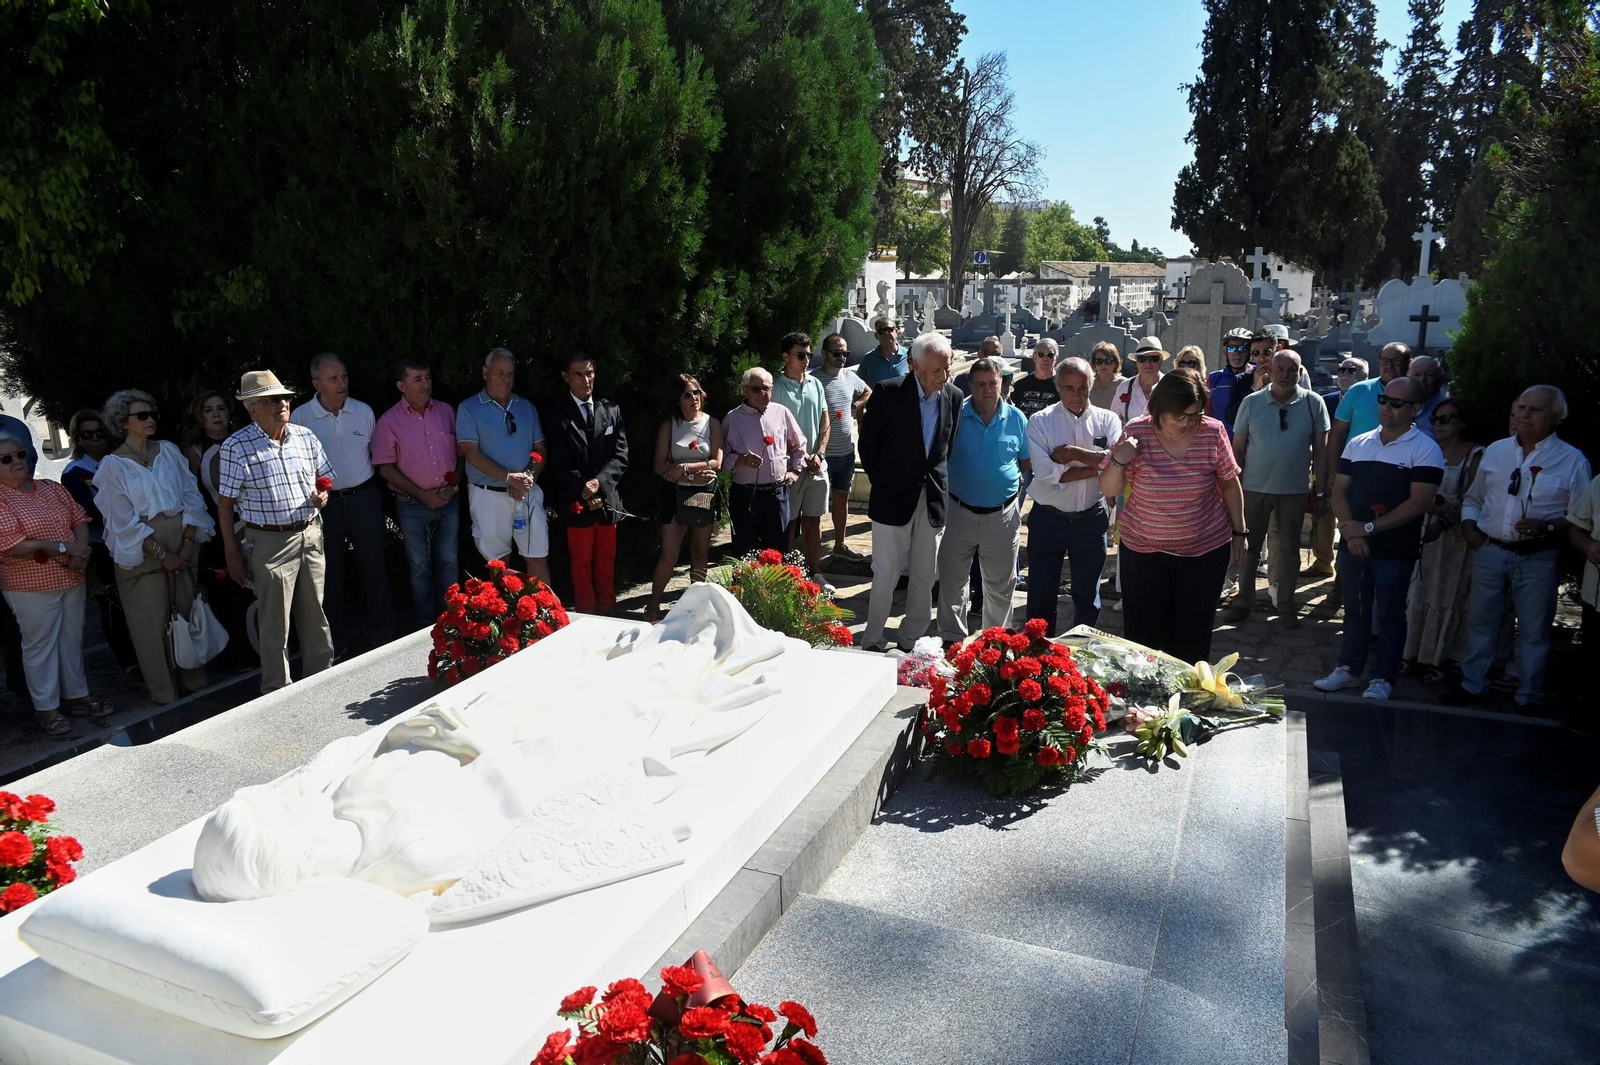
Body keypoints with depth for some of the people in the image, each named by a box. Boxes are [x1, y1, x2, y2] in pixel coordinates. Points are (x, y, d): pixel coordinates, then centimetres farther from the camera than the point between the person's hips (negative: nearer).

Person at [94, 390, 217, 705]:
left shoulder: (169, 451, 7)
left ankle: (194, 684, 21)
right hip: (141, 550, -3)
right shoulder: (113, 464, -2)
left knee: (188, 614, 7)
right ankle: (164, 695, 13)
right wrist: (162, 553, -13)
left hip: (182, 541, 3)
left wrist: (187, 544, -7)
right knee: (153, 623, 2)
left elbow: (192, 497, 3)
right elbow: (125, 520, -7)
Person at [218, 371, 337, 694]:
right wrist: (232, 553, -6)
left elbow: (325, 478, 17)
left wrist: (323, 495, -6)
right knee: (275, 625, 4)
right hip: (270, 543, -4)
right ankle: (277, 692, 18)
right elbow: (225, 504, -5)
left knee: (315, 616, 14)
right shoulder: (236, 447, -8)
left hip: (310, 535, 4)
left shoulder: (306, 437, 5)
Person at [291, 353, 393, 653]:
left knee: (373, 566, 9)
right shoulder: (300, 417, -6)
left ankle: (381, 632, 24)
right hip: (325, 502, -1)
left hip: (364, 497, 1)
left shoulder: (364, 411, 0)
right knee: (331, 573, 10)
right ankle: (339, 637, 24)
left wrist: (369, 487, 8)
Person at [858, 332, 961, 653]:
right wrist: (881, 481, 4)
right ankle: (872, 641, 16)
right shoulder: (888, 393, -12)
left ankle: (910, 639, 25)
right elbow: (868, 444, -2)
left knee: (925, 575, 11)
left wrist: (940, 480, 8)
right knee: (886, 574, 2)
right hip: (893, 497, -4)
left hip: (933, 498, 4)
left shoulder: (953, 396, 1)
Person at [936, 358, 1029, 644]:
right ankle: (952, 638, 23)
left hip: (1002, 514, 1)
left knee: (1000, 584, 13)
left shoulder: (1016, 419, 0)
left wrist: (1020, 496, 0)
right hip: (959, 511, 0)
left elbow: (1027, 463, 8)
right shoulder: (956, 415, -3)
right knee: (952, 580, 8)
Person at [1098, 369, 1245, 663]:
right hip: (1143, 550, 0)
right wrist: (1119, 460, -23)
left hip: (1206, 550, 1)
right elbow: (1108, 489, -5)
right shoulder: (1136, 432, -10)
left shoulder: (1213, 432, -8)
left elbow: (1230, 484, 6)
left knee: (1193, 635, 10)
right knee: (1142, 635, 5)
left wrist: (1239, 531, 11)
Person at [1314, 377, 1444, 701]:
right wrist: (1350, 528, -9)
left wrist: (1370, 527, -14)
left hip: (1395, 550, -4)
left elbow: (1419, 502, -14)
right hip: (1352, 545, 5)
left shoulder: (1425, 450, -6)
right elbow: (1339, 490, 7)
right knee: (1354, 610, 14)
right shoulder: (1358, 444, 10)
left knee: (1388, 616, 5)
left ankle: (1382, 679, 16)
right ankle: (1349, 668, 26)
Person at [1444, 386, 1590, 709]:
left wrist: (1546, 527, -21)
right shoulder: (1495, 451, 7)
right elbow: (1473, 498, 17)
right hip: (1490, 551, 3)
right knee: (1480, 622, 13)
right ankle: (1471, 685, 28)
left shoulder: (1573, 461, -4)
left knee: (1534, 630, 7)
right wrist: (1468, 525, 0)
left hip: (1539, 558, -3)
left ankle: (1528, 698, 21)